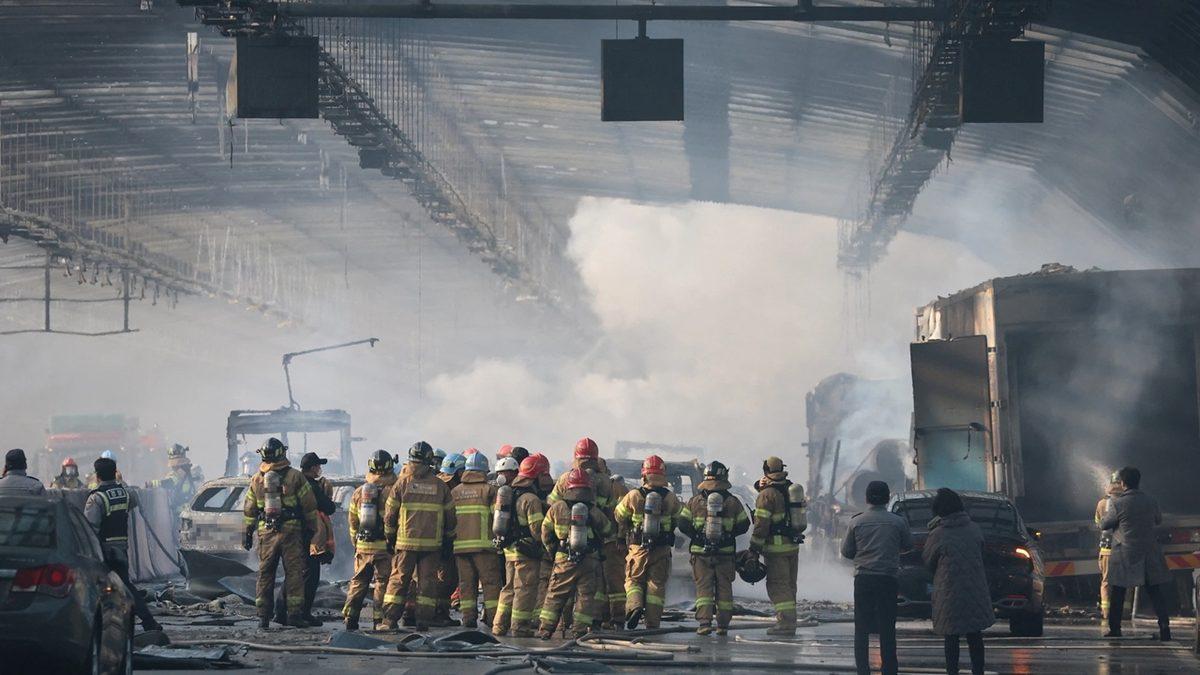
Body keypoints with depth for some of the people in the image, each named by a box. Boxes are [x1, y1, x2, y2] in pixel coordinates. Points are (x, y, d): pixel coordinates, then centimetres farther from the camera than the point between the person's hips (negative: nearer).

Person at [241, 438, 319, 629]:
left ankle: (263, 616, 7)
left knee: (265, 574, 9)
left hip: (266, 534, 3)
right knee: (294, 572, 0)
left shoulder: (256, 480, 6)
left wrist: (247, 533, 19)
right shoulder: (295, 477, -3)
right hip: (291, 532, -3)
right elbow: (309, 506, -2)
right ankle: (295, 614, -5)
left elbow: (249, 510, 11)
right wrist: (314, 528, 7)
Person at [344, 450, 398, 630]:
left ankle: (350, 617, 11)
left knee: (358, 582, 14)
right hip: (384, 546, -4)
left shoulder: (359, 492, 6)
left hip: (363, 546, 4)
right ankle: (380, 620, -1)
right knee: (383, 583, 2)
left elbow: (353, 521, 14)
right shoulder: (391, 491, -10)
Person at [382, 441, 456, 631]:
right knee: (427, 581, 5)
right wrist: (448, 540, 17)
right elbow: (450, 517, 7)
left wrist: (389, 537, 13)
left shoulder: (402, 483, -2)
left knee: (399, 579, 6)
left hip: (406, 542, -1)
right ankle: (424, 620, 2)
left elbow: (390, 514, 1)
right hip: (432, 544, 1)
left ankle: (390, 618, 3)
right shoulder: (440, 486, 3)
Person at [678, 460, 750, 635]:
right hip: (726, 553, 0)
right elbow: (743, 525, 3)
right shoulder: (733, 502, -2)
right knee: (724, 588, 10)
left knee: (703, 587, 2)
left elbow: (683, 524, -2)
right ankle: (723, 624, 11)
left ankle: (705, 622, -11)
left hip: (700, 551, 0)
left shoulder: (695, 501, -2)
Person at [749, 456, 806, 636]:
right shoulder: (792, 488, 10)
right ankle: (789, 621, 16)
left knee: (777, 585, -6)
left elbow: (761, 523, -15)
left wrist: (755, 546, -9)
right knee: (789, 584, 13)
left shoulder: (767, 494, -13)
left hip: (776, 546, -7)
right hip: (794, 545, 7)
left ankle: (785, 623, -12)